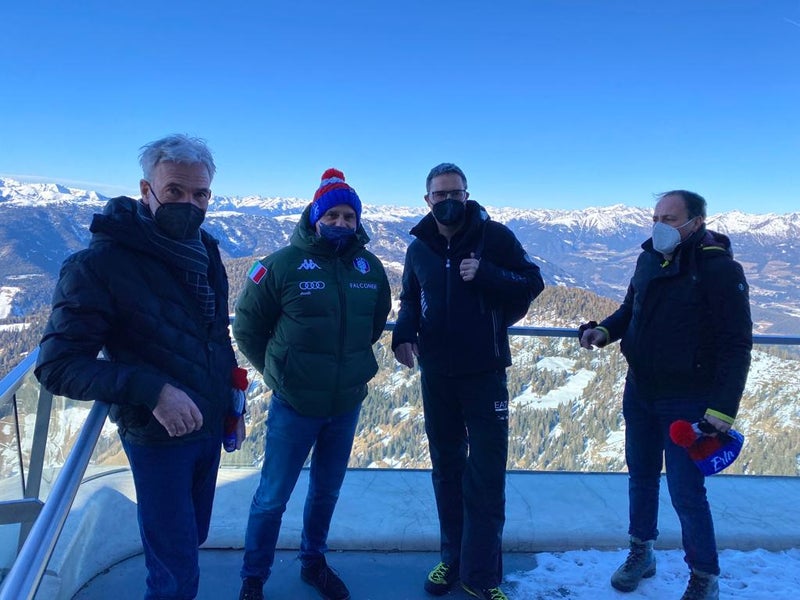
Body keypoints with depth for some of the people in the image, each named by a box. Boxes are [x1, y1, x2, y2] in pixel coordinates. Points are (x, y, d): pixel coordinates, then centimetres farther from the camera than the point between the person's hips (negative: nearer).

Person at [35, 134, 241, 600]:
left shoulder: (206, 251, 0)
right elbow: (58, 366, -20)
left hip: (211, 427, 6)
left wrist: (232, 400, 11)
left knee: (192, 539, 23)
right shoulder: (99, 264, -20)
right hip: (157, 439, -6)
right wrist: (152, 390, -31)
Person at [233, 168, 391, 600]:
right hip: (294, 405, -4)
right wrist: (278, 370, 3)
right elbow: (247, 325, -4)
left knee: (326, 492, 20)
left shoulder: (370, 267, -2)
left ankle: (313, 562, 42)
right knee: (273, 498, 8)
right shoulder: (284, 263, -14)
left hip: (348, 405, 4)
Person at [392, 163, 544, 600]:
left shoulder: (494, 236, -6)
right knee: (446, 469, 14)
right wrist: (403, 332, -7)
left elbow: (532, 284, -5)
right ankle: (453, 558, 30)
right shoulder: (418, 248, 5)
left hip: (484, 372, -3)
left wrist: (486, 274, -22)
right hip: (435, 374, 4)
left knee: (486, 474, 1)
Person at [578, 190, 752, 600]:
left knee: (686, 493, 1)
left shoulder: (720, 269, -16)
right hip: (639, 392, 6)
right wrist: (604, 331, -6)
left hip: (687, 403, -6)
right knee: (641, 474, 19)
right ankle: (641, 552, 39)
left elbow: (736, 345, -17)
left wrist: (723, 408, -22)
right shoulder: (648, 259, 2)